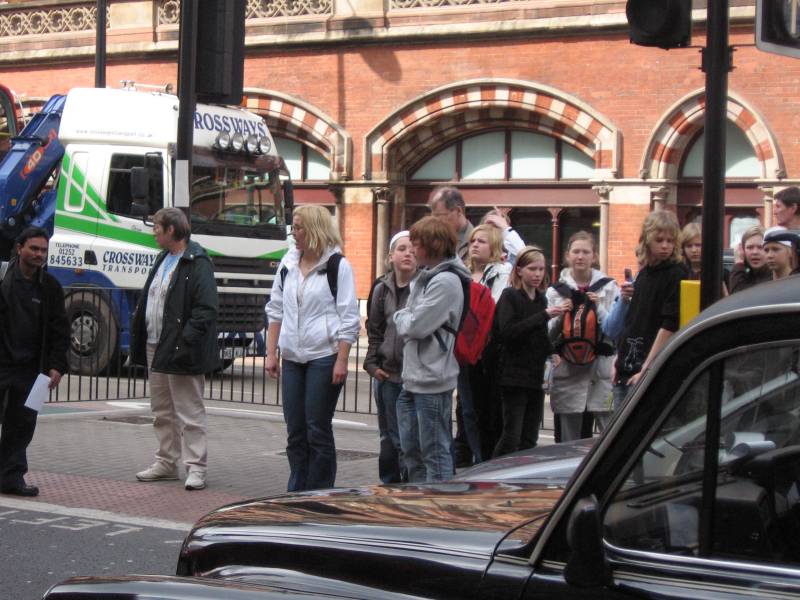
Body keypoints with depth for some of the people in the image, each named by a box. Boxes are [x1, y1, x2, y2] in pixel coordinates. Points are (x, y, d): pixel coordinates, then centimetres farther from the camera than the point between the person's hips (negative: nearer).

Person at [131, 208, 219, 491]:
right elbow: (147, 301, 21)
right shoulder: (163, 259, 16)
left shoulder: (197, 263, -14)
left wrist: (186, 341, -25)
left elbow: (207, 309, -20)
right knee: (162, 411, 17)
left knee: (189, 412, -4)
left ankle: (196, 467, 0)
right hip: (155, 348, 10)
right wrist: (139, 337, 12)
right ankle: (166, 462, 26)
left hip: (180, 352, -10)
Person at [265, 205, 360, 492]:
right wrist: (271, 353, 9)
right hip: (292, 358, 6)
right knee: (295, 431, 8)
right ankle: (297, 493, 16)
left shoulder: (337, 265, -5)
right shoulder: (288, 263, 11)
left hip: (324, 357, -5)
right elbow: (275, 310, 16)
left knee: (318, 430, -2)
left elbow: (349, 318, -6)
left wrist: (341, 361, -12)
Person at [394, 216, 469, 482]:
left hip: (432, 381, -10)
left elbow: (417, 326, -18)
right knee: (411, 449, 16)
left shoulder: (446, 281, -14)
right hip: (413, 379, 10)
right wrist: (405, 318, -1)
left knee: (435, 453, -3)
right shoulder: (426, 277, 16)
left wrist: (401, 317, -1)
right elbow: (409, 324, 19)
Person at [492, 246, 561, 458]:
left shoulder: (541, 299, 14)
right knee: (511, 437, -8)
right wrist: (543, 316, -21)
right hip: (514, 375, -6)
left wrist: (551, 352, 3)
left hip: (536, 376, 6)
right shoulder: (510, 296, -5)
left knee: (530, 438, 7)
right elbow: (507, 332, -19)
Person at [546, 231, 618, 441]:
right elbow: (546, 334, 5)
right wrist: (559, 317, -12)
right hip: (567, 371, 2)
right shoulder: (555, 291, 8)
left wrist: (599, 309, -15)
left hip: (602, 370, -1)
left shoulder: (609, 287, 4)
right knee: (569, 444, 7)